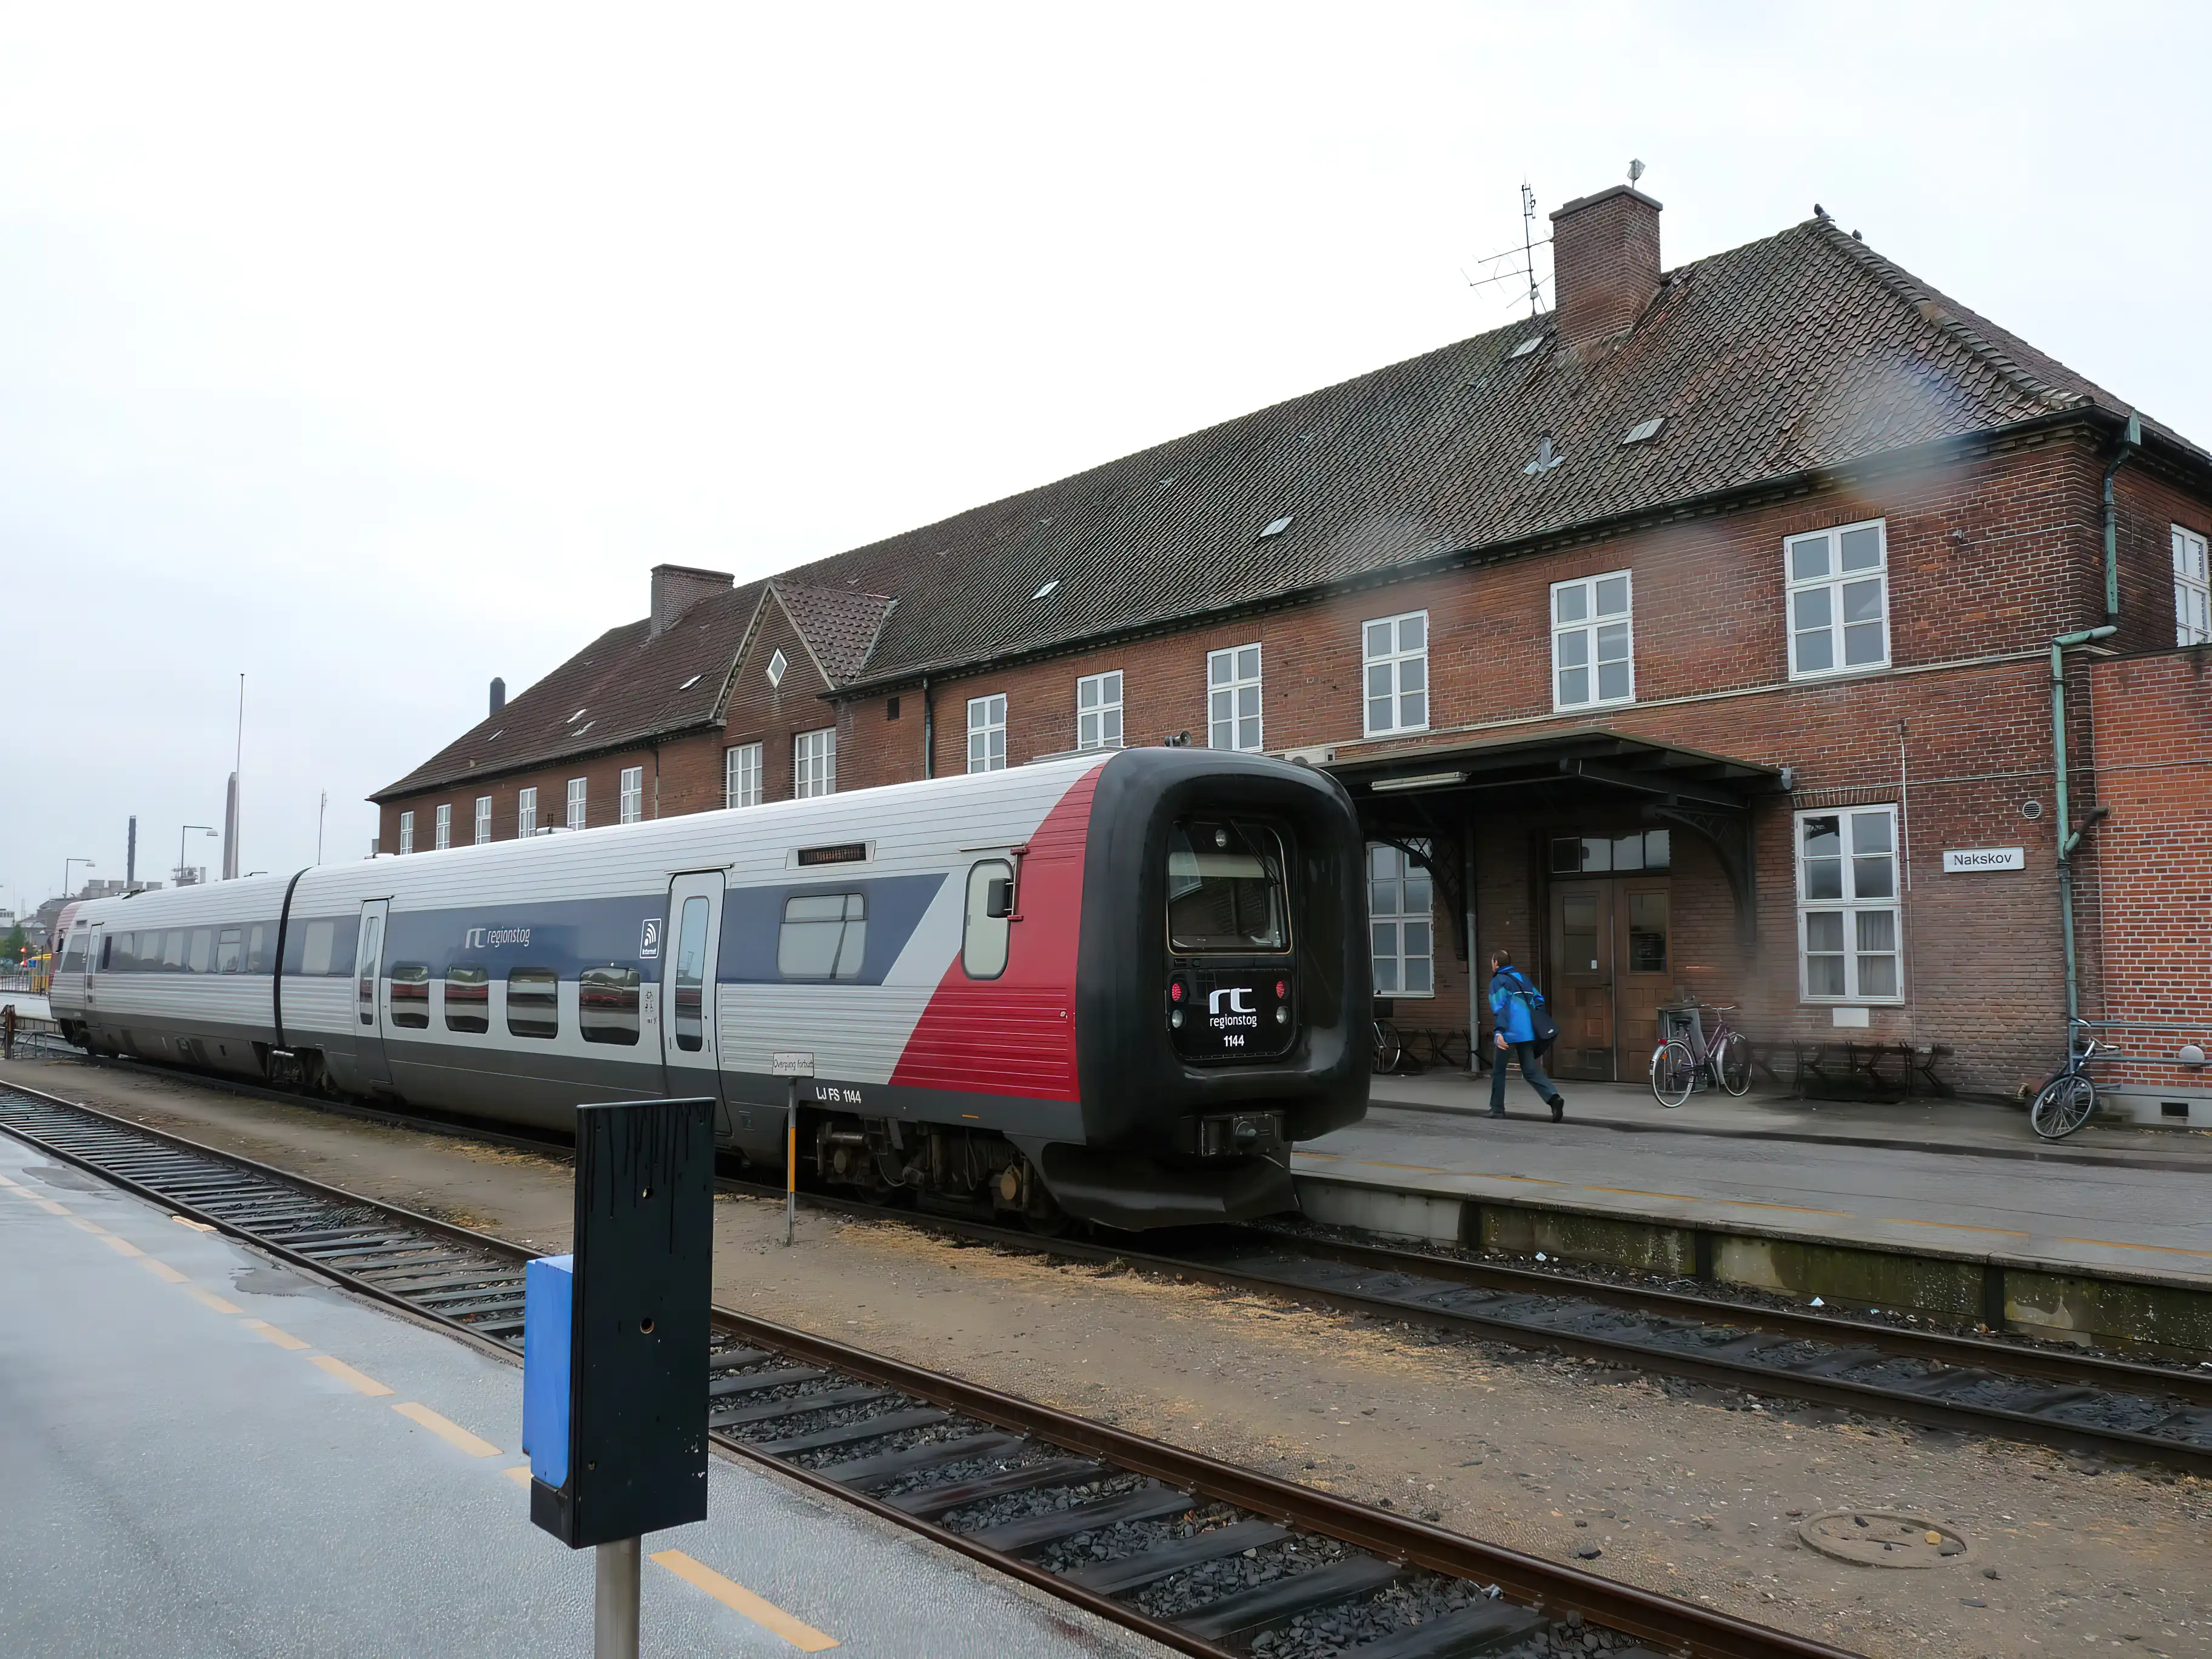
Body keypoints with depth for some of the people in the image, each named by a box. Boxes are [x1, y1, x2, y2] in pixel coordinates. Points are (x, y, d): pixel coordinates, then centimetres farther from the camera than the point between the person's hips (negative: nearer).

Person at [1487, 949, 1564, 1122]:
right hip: (1528, 1033, 6)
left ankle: (1497, 1109, 16)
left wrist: (1499, 1032, -25)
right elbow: (1539, 1000, 15)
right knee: (1531, 1071, 5)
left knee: (1498, 1071, 11)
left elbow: (1500, 1007, -17)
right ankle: (1553, 1097, -18)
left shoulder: (1498, 981, -3)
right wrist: (1537, 1024, 20)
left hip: (1509, 1034, -6)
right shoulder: (1522, 978, 18)